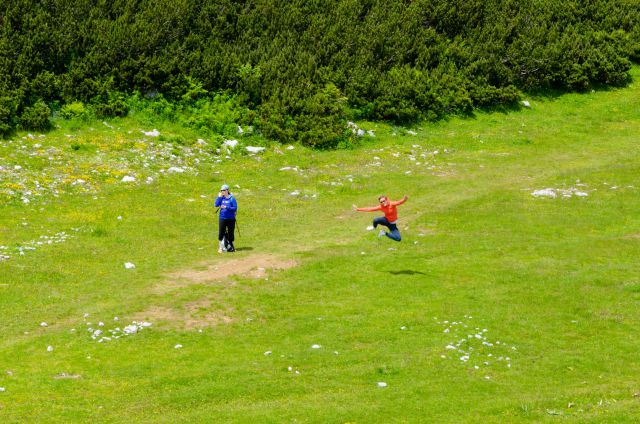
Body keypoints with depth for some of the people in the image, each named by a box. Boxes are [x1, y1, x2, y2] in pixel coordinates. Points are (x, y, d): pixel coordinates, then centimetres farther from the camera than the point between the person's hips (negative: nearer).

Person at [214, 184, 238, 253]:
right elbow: (216, 205, -5)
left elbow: (235, 208, -10)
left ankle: (230, 246, 20)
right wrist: (219, 197, -6)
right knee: (221, 233, -2)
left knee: (230, 233, 5)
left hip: (231, 218, -3)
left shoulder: (232, 198, -5)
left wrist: (226, 207, -19)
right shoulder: (221, 198, 6)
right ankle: (221, 247, 5)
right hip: (222, 218, 3)